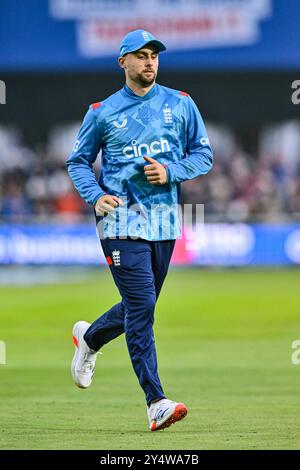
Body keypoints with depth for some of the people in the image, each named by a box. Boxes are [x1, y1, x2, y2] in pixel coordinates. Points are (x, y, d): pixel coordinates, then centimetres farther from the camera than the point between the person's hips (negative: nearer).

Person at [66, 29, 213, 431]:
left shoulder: (180, 105, 8)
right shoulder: (103, 112, 4)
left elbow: (203, 155, 10)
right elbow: (78, 161, 10)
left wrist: (171, 172, -9)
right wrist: (96, 197, -8)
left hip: (165, 221, 4)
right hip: (122, 220, -4)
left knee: (139, 309, 13)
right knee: (141, 306, -13)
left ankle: (89, 338, 44)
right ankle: (156, 403, -15)